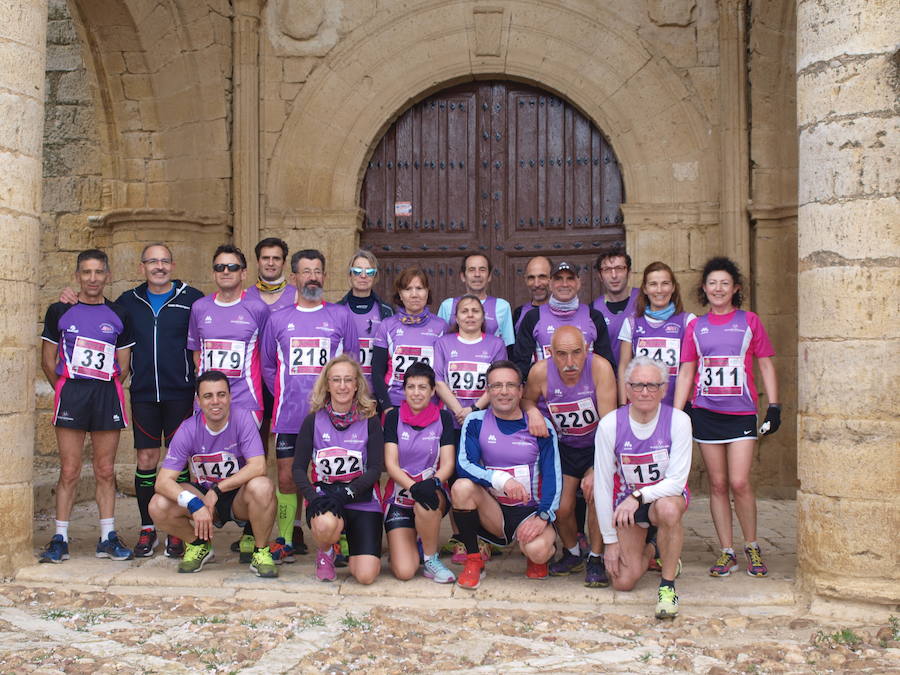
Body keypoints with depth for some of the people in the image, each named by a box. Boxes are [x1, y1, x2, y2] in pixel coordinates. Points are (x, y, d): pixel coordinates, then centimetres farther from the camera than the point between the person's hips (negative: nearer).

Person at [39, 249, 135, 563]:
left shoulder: (118, 316, 9)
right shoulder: (59, 312, 5)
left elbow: (123, 365, 11)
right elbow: (48, 361, 8)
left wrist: (106, 391, 3)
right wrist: (66, 391, 5)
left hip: (107, 396, 1)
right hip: (70, 394, -1)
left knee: (105, 471, 5)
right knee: (69, 471, -1)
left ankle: (108, 537, 12)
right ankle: (60, 539, 7)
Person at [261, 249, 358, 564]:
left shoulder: (341, 316, 6)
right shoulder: (278, 319, 9)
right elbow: (267, 366, 17)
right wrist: (283, 395, 8)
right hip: (288, 416, 1)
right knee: (286, 479, 3)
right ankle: (285, 541, 15)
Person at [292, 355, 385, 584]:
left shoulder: (370, 421, 2)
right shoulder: (314, 421, 3)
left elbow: (375, 469, -4)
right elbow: (299, 468, -1)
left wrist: (346, 493, -19)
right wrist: (314, 498, -19)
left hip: (362, 501, 1)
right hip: (323, 496, 0)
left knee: (366, 575, -16)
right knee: (326, 524, -39)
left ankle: (351, 542, 21)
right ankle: (325, 553, 0)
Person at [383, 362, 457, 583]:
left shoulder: (443, 418, 2)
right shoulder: (394, 418, 1)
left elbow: (448, 463, -4)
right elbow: (390, 463, -7)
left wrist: (433, 482, -27)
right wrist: (413, 486, -26)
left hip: (433, 493, 0)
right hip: (400, 496, 0)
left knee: (426, 505, -40)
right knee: (404, 572, -17)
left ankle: (431, 558, -13)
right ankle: (411, 545, 19)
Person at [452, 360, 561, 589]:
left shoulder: (540, 427, -1)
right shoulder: (476, 422, 0)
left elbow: (553, 476, -4)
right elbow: (464, 465, -12)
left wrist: (543, 516, -20)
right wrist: (501, 479, -29)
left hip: (529, 511, -1)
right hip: (492, 512, 1)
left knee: (538, 550, -32)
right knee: (462, 487, -28)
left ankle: (537, 559, 10)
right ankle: (473, 561, -10)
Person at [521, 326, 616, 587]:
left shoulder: (600, 367, -26)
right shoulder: (540, 372, -19)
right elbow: (526, 399, 4)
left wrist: (596, 470, -29)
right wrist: (532, 411, -21)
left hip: (598, 445, -2)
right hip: (563, 446, 3)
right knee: (561, 508, -6)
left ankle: (595, 559, -2)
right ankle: (572, 553, 25)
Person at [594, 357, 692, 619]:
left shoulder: (678, 420, -17)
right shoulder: (610, 424, -16)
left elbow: (677, 480, -20)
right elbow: (602, 486, -10)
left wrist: (638, 496, -35)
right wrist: (610, 540, -9)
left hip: (666, 496, -1)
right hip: (626, 502, 1)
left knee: (668, 509, -39)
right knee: (623, 582, -8)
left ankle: (667, 585, -18)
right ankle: (649, 552, 28)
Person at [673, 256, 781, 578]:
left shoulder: (749, 321, 5)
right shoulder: (696, 326, 9)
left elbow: (765, 364, 7)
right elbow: (686, 371, 9)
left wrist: (774, 406, -1)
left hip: (741, 411, -2)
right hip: (705, 412, 2)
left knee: (739, 482, -9)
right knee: (717, 484, 4)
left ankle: (752, 548, 10)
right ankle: (727, 552, 13)